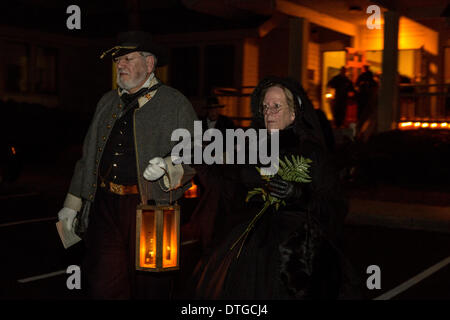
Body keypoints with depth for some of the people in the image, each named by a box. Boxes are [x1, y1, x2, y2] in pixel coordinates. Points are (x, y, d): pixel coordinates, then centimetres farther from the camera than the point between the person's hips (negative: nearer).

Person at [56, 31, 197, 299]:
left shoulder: (175, 104, 0)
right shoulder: (107, 102, 16)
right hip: (105, 207, 4)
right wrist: (73, 203, 18)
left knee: (149, 287, 5)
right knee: (103, 286, 3)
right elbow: (88, 156, 20)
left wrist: (167, 167, -23)